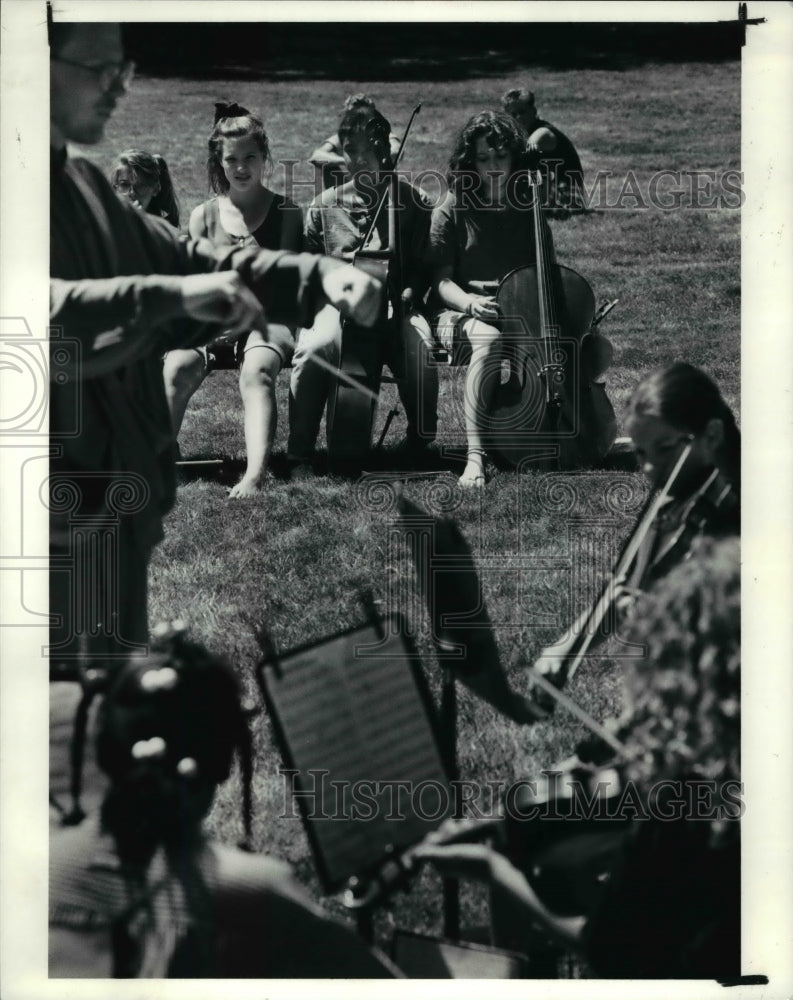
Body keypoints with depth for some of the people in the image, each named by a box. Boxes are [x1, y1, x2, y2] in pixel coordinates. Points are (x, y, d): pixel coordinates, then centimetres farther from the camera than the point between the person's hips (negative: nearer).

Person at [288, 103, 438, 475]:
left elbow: (423, 269, 8)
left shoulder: (413, 203, 9)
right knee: (313, 349, -33)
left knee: (419, 351, -33)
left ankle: (420, 446, -11)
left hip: (394, 306, 0)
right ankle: (300, 455, -23)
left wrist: (402, 296, -10)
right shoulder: (324, 206, 12)